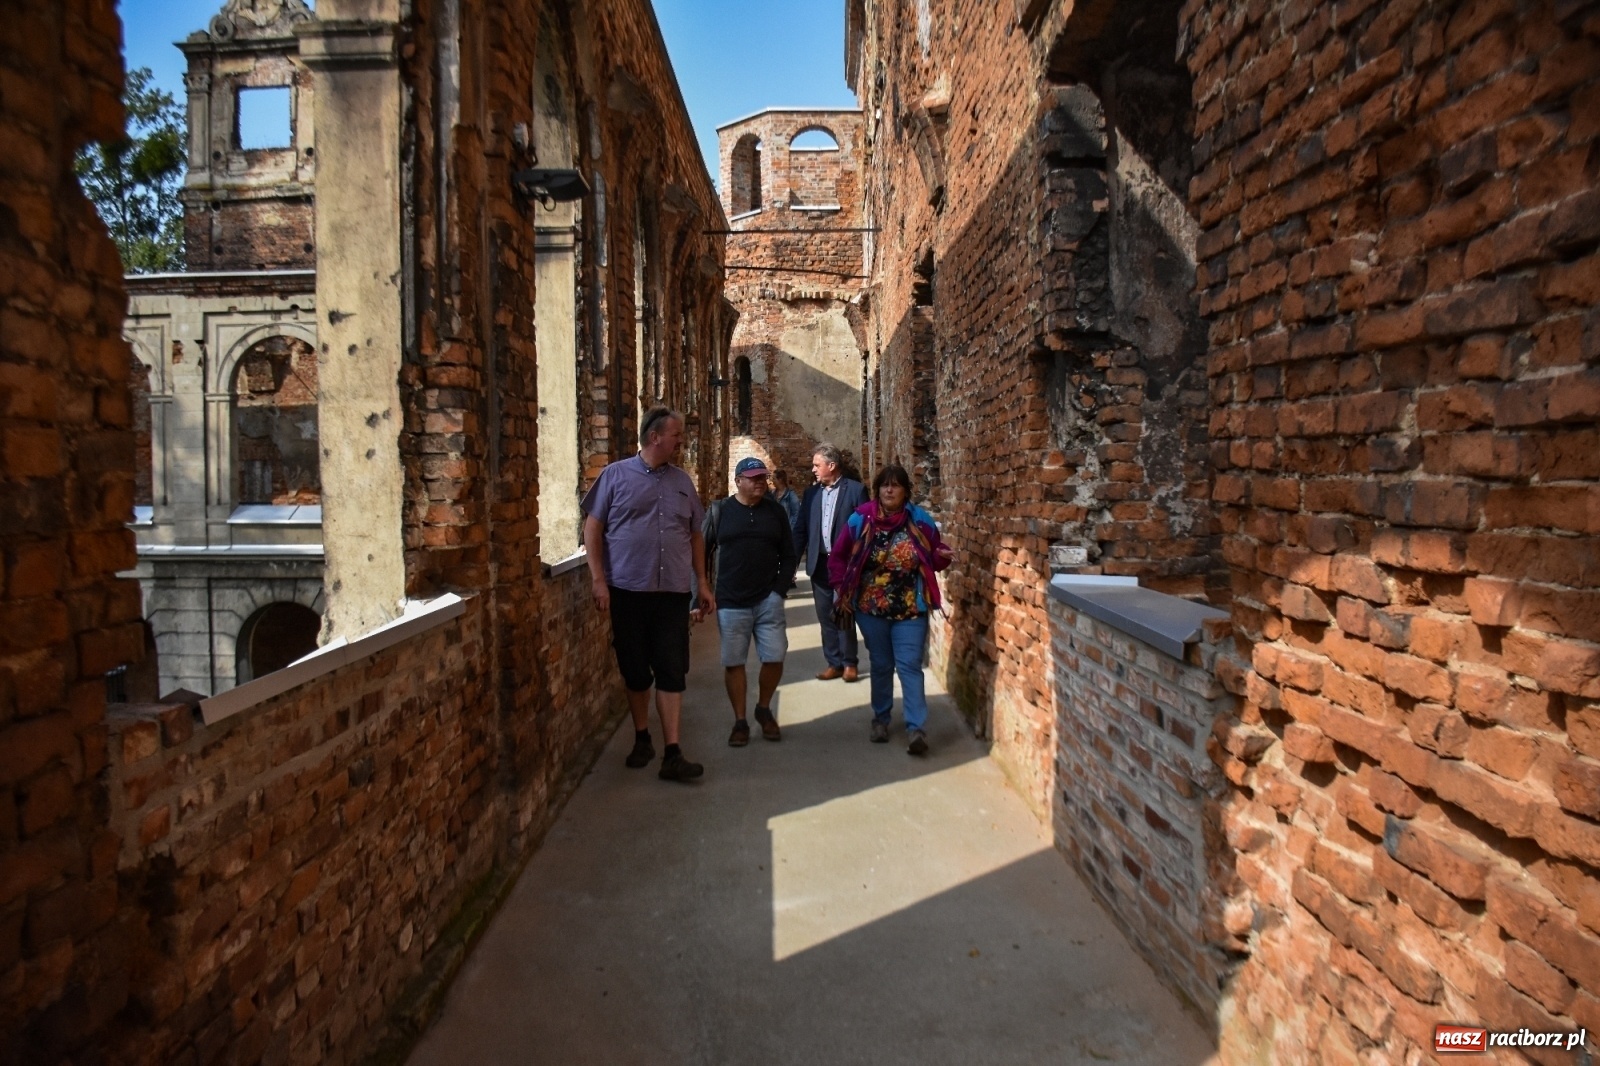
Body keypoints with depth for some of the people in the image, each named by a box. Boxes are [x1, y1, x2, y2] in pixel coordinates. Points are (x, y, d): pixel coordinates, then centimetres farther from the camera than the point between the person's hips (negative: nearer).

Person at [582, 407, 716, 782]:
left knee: (672, 672, -1)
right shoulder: (616, 475, -1)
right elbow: (593, 528, -2)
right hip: (628, 590, -2)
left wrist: (702, 582, 9)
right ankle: (642, 739, 28)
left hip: (674, 592, 2)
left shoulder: (682, 482, 10)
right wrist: (598, 580, -9)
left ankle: (672, 754, 3)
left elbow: (695, 535, 14)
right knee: (635, 670, 9)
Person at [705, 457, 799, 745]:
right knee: (733, 663, 3)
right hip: (731, 603, -1)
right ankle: (740, 721, 17)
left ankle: (764, 710, 25)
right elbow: (702, 553, 3)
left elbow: (788, 555, 9)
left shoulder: (775, 511, 5)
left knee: (774, 658, 0)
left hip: (768, 600, 2)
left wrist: (780, 589, -2)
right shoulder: (719, 511, 0)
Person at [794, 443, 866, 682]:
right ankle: (834, 663, 18)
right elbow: (801, 529, 8)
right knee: (826, 617, 8)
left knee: (845, 615, 4)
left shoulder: (855, 490, -5)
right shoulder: (811, 493, 8)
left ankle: (849, 663, 17)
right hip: (819, 564, 4)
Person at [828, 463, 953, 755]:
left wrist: (943, 556, -17)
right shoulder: (860, 519, -5)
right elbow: (838, 557, 5)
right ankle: (881, 719, 29)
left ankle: (917, 728, -7)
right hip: (871, 608, 1)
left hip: (910, 609, -1)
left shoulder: (921, 521, -3)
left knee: (909, 665, -6)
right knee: (881, 665, 13)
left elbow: (934, 560, 6)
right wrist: (842, 590, 0)